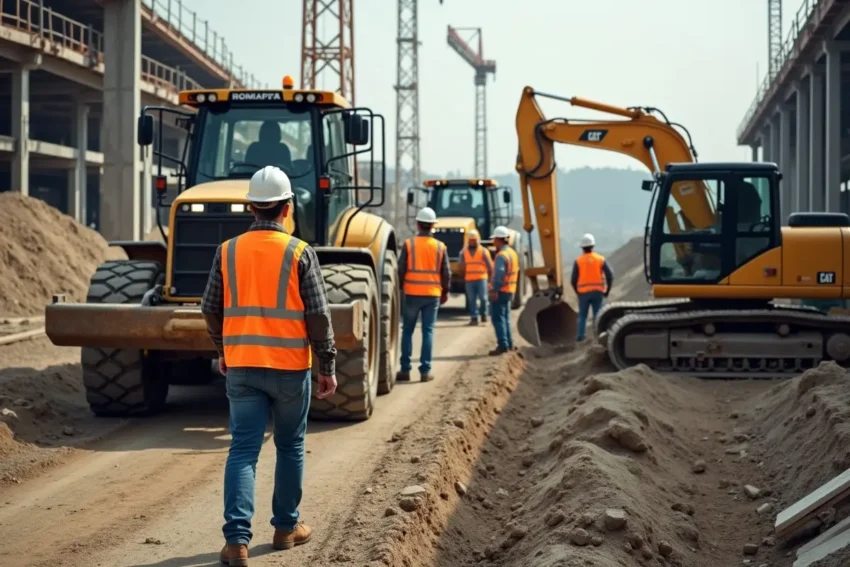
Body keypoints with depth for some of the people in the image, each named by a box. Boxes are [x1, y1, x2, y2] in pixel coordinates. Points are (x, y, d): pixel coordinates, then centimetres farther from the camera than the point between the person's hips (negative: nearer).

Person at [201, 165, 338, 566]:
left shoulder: (228, 251, 2)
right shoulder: (299, 252, -7)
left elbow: (211, 309, 7)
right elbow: (318, 315, -8)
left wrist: (222, 351, 23)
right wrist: (328, 367, 0)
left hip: (242, 366, 2)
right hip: (290, 367, -2)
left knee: (243, 450, 1)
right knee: (290, 447, 15)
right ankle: (286, 527, 25)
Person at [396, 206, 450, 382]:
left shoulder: (409, 244, -5)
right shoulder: (440, 247, 0)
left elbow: (401, 269, -4)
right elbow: (446, 273, 4)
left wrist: (400, 288, 9)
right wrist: (445, 292, 17)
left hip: (412, 293, -1)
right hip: (432, 294, 1)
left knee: (407, 331, 8)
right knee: (428, 331, 4)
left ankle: (405, 369, 7)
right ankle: (425, 370, 1)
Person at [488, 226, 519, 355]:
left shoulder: (501, 255, -18)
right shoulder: (513, 253, 12)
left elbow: (499, 274, -26)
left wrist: (494, 290, -25)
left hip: (500, 291, -10)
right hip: (510, 290, 10)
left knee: (498, 319, -6)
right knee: (505, 318, 18)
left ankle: (502, 345, -10)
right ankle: (509, 343, 21)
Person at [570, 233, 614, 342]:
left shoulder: (578, 261, -4)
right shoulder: (600, 259, 0)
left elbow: (573, 280, -5)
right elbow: (610, 276, -5)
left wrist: (577, 292, 11)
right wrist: (607, 291, 5)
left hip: (583, 292, -1)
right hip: (598, 292, 1)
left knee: (582, 315, 10)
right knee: (597, 315, 7)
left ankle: (580, 336, 4)